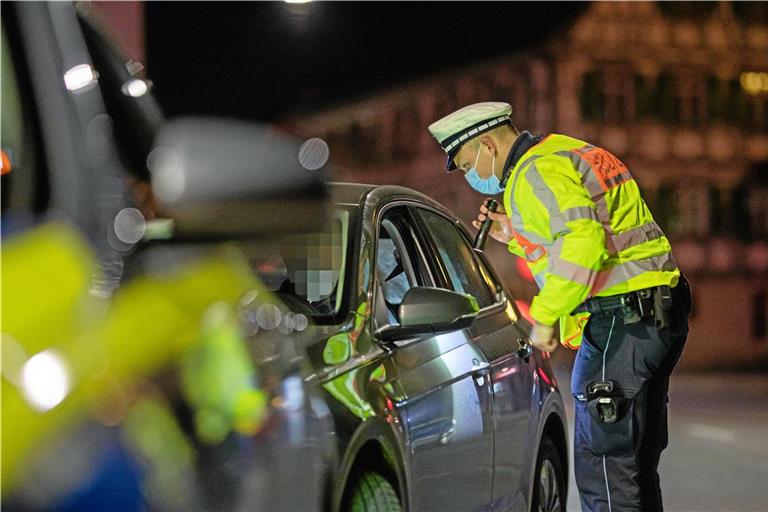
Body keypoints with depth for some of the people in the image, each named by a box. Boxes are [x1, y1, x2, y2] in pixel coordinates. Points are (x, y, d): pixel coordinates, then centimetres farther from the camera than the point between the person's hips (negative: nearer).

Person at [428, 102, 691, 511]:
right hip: (658, 319, 11)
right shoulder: (565, 154, 21)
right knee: (636, 461, 16)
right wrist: (517, 237, 16)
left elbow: (584, 241, -26)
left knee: (601, 462, -9)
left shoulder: (537, 172, -11)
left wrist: (545, 316, -20)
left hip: (619, 322, -11)